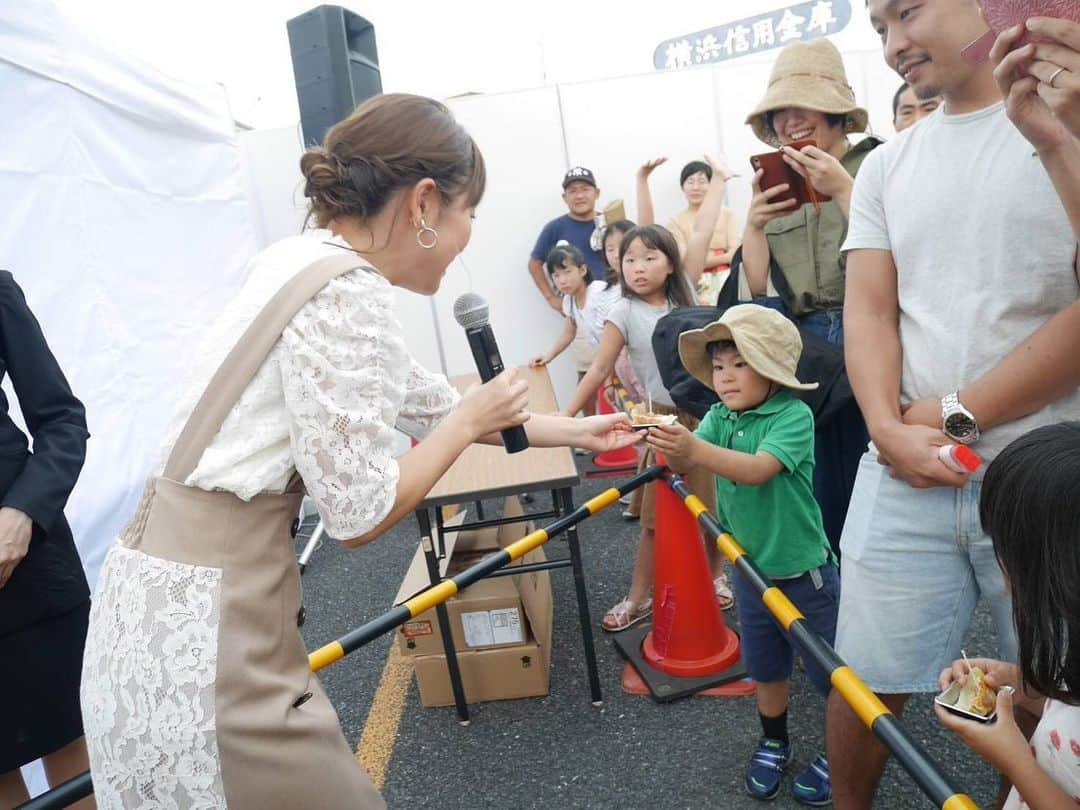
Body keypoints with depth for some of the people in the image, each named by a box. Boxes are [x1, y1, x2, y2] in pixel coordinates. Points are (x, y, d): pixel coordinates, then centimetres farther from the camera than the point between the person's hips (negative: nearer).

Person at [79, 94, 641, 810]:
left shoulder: (315, 265, 10)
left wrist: (571, 430, 30)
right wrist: (471, 419, -2)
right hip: (202, 623, -9)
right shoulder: (345, 295, -19)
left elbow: (433, 406, 21)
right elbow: (361, 515, -17)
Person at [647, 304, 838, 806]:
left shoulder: (794, 414, -20)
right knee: (765, 667, 22)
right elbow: (684, 464, -15)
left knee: (830, 672, 13)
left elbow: (758, 469, -35)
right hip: (749, 570, 5)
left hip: (803, 572, -5)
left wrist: (695, 449, -48)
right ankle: (773, 744, 44)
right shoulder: (720, 417, -2)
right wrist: (671, 446, -37)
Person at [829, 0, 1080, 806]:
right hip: (905, 477, 3)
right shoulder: (887, 165, 12)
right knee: (867, 684, 9)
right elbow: (869, 311, 5)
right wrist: (890, 429, -10)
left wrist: (955, 416, -12)